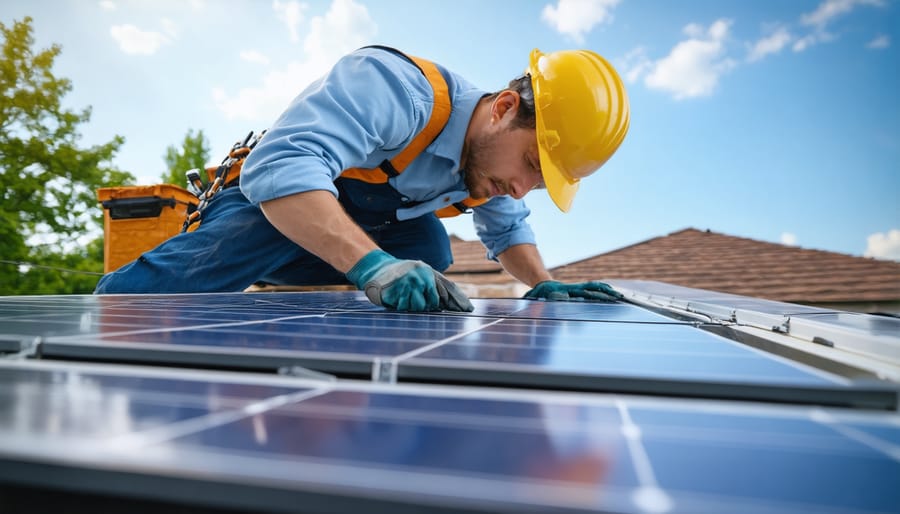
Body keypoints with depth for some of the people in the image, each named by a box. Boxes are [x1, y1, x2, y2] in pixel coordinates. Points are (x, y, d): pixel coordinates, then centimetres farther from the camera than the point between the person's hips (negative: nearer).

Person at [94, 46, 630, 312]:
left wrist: (544, 284, -4)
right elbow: (280, 167, -44)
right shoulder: (396, 87, -33)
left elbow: (508, 229, 14)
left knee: (429, 248, -16)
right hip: (276, 208, -6)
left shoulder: (494, 155, -6)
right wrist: (374, 263, -57)